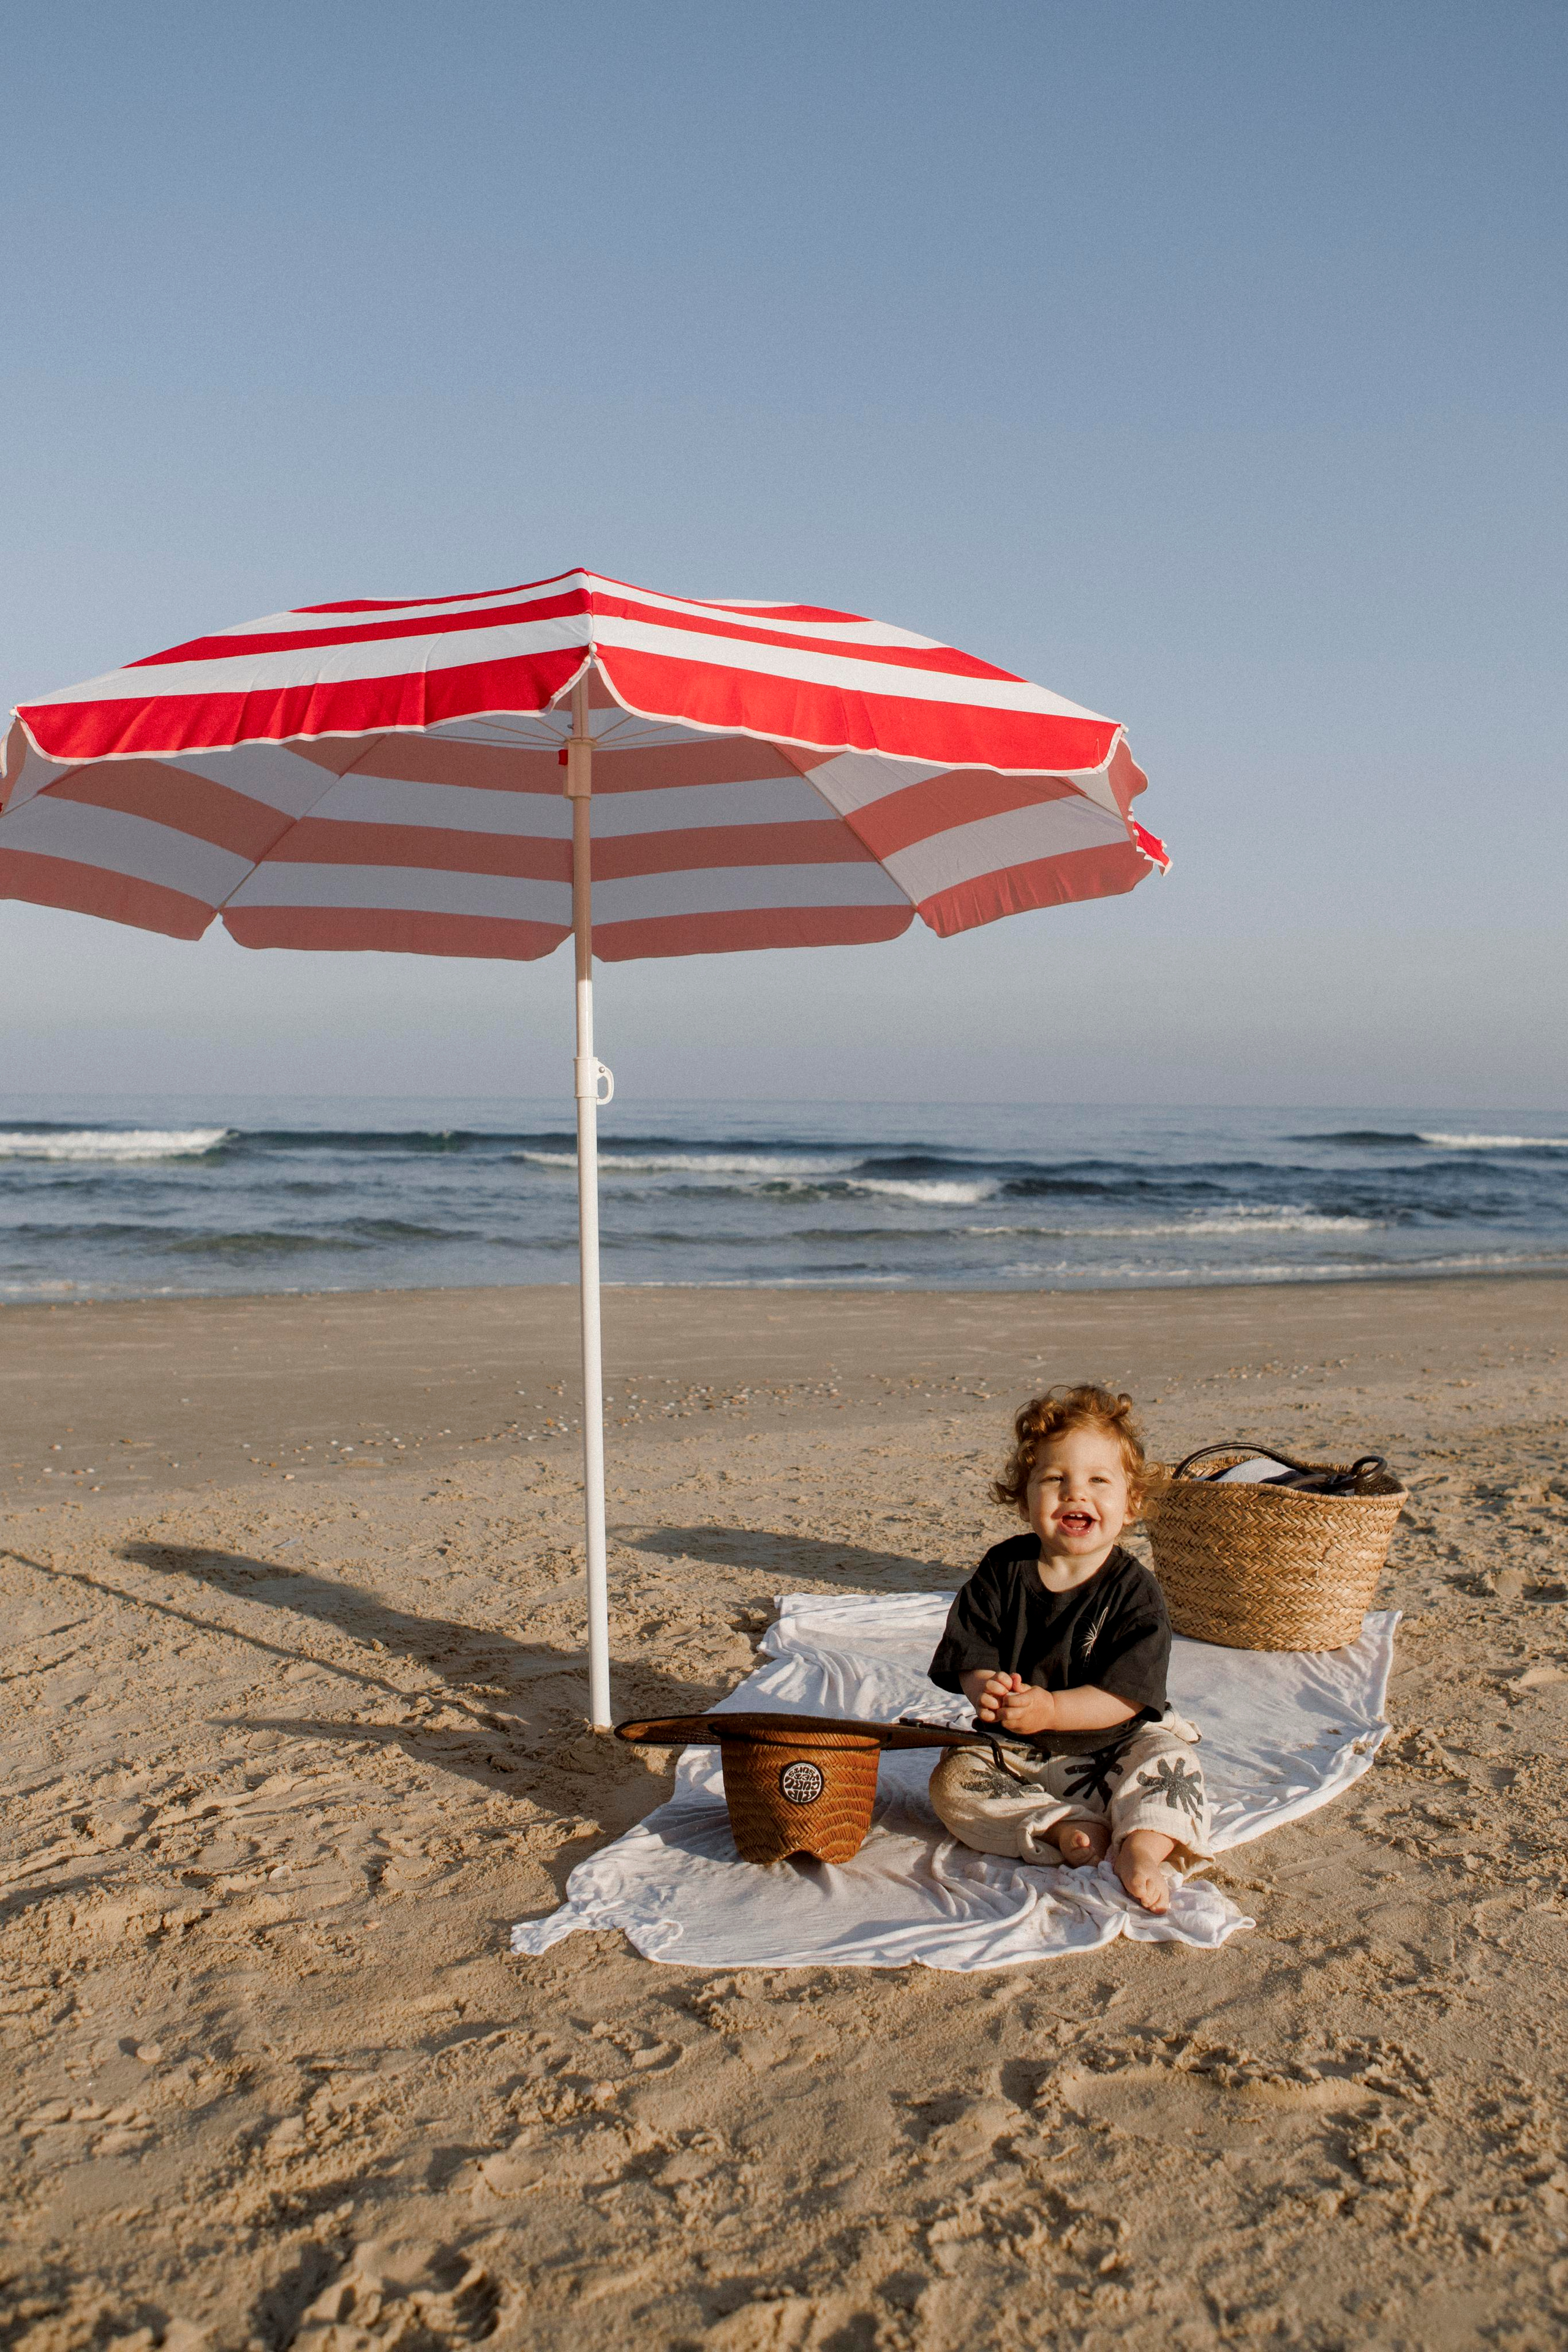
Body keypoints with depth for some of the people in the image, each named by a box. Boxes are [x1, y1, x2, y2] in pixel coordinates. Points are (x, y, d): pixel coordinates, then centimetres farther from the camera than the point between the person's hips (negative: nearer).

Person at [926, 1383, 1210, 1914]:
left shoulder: (1134, 1591, -14)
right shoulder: (1003, 1572, -5)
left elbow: (1126, 1695, -21)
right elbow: (970, 1654, -7)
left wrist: (1050, 1709, -36)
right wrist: (984, 1687, -32)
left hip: (1110, 1748, -2)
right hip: (1014, 1751, 2)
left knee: (1170, 1762, -27)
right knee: (952, 1781, -21)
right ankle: (1068, 1828, -25)